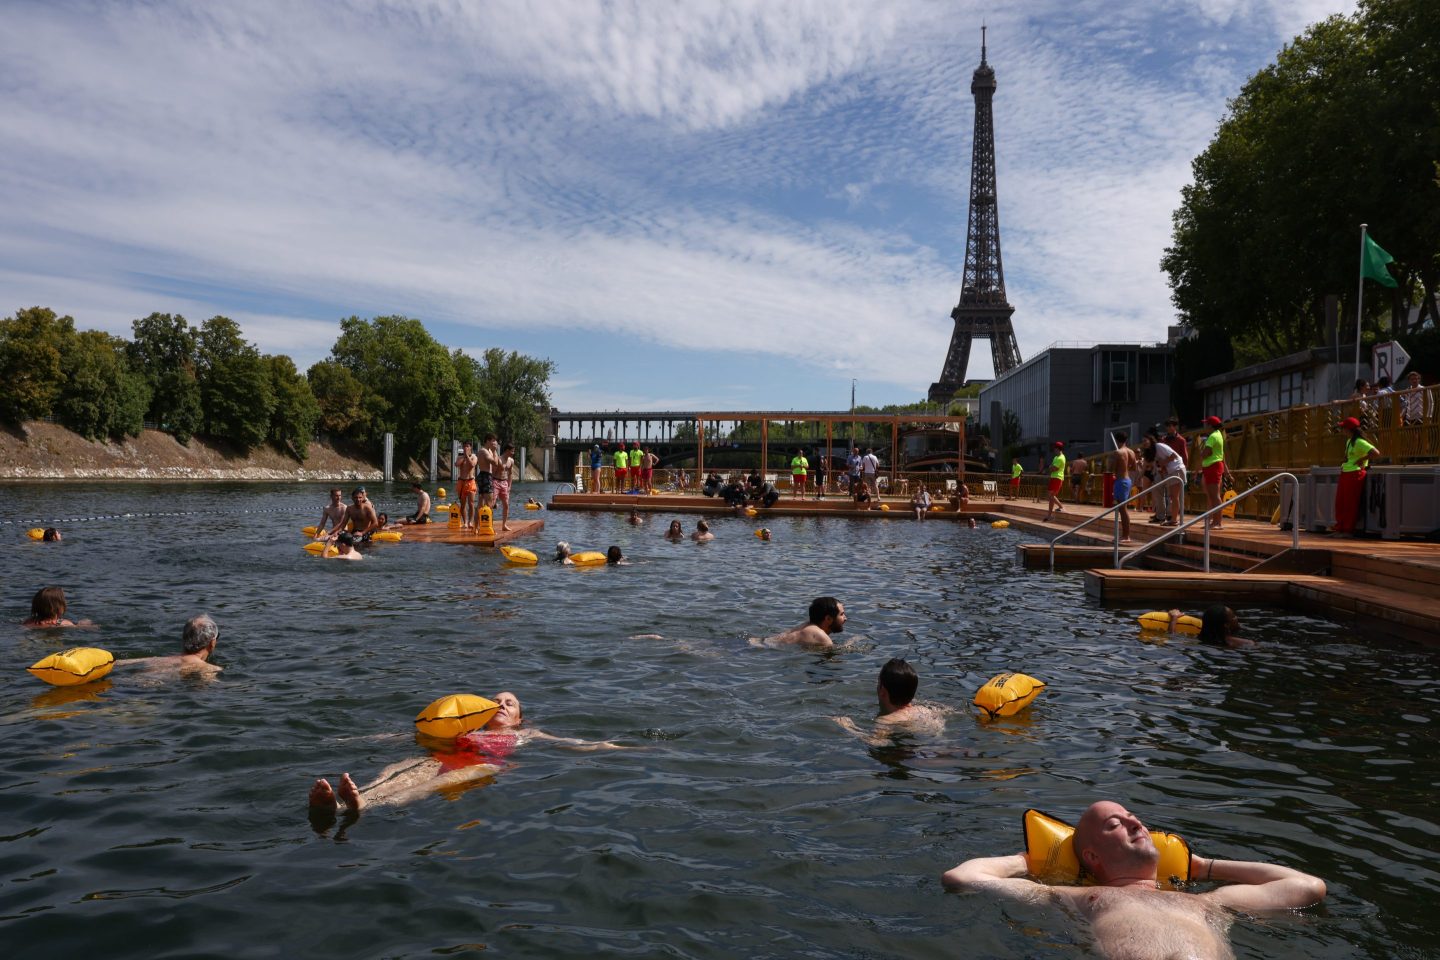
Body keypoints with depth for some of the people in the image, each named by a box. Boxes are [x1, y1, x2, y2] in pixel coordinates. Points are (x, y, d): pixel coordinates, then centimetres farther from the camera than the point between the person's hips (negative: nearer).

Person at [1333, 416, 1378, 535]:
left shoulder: (1360, 442, -14)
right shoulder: (1349, 441, 15)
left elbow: (1376, 452, -24)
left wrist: (1361, 459, -16)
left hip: (1355, 474, -9)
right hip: (1345, 474, 9)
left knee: (1351, 502, -4)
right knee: (1340, 501, 10)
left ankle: (1349, 528, 2)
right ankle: (1340, 526, 17)